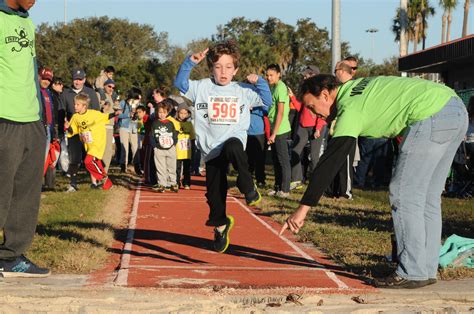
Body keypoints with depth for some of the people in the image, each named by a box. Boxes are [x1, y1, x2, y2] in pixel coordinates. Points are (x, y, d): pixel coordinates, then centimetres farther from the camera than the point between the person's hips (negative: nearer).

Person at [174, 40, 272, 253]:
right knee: (214, 192, 5)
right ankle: (220, 225, 31)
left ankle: (248, 187, -21)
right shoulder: (201, 87, 5)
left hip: (234, 140, -2)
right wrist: (191, 62, -14)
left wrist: (259, 82, -2)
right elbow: (180, 83, -5)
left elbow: (267, 101, 12)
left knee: (233, 147, -41)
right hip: (211, 149, 2)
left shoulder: (243, 91, 8)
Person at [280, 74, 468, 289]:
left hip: (432, 114, -10)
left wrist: (304, 207, -13)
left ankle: (412, 273, -4)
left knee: (404, 195, -5)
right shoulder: (354, 88, 18)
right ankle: (427, 269, 17)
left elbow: (329, 163, -13)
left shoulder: (351, 109, -8)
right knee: (427, 197, 13)